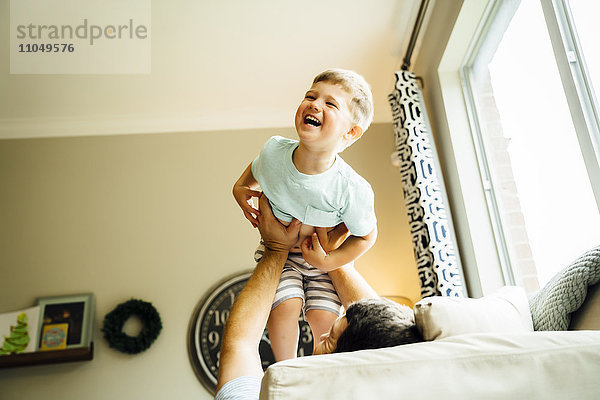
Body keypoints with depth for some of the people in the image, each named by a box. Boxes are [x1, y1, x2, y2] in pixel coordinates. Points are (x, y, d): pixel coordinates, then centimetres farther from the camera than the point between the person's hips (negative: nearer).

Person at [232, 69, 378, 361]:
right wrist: (240, 187, -10)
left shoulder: (353, 190, -33)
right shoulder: (273, 151, -23)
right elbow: (256, 172, 4)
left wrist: (328, 261, -19)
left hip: (326, 259, -1)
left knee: (324, 318, -8)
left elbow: (366, 235, -14)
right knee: (286, 306, -16)